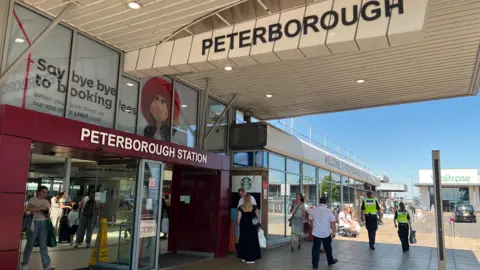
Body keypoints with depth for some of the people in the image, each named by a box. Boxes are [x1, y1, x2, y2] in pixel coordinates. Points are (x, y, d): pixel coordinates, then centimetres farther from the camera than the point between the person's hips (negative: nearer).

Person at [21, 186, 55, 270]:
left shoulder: (46, 202, 10)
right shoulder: (33, 199, -1)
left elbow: (48, 216, 8)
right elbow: (28, 209, -21)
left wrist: (47, 212, -14)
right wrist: (41, 208, -23)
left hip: (44, 223, 3)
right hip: (34, 223, -3)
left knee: (43, 244, 2)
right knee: (30, 244, 6)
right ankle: (25, 263, 23)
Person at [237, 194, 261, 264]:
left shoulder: (241, 207, -5)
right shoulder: (254, 207, -5)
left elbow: (239, 218, -6)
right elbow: (258, 216, 3)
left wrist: (238, 226, 5)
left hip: (244, 226, 1)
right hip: (252, 226, -1)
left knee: (244, 241, 11)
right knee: (252, 241, 6)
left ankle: (244, 257, 15)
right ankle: (250, 258, 6)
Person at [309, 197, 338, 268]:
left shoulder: (313, 210, -2)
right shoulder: (329, 211, -8)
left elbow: (311, 221, 10)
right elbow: (333, 223, -8)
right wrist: (334, 233, 1)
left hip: (316, 233, 1)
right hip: (326, 233, 0)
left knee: (316, 248, 5)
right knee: (328, 248, 17)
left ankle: (315, 264, 5)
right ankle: (330, 261, 34)